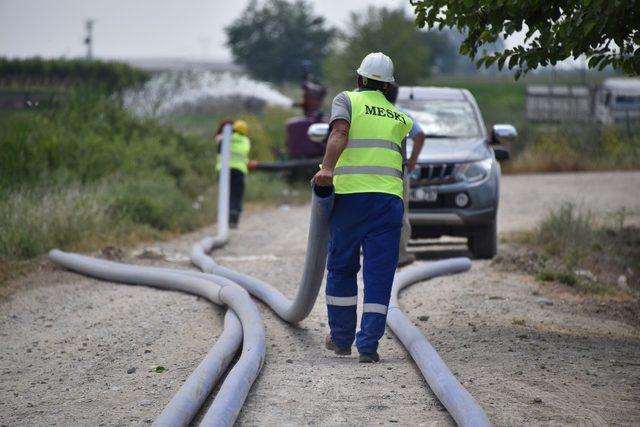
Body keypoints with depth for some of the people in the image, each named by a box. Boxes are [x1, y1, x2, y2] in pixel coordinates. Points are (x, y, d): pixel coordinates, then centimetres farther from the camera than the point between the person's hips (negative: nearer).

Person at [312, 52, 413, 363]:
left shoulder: (347, 100, 6)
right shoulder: (399, 117, 18)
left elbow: (339, 132, -13)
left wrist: (328, 167, -26)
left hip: (349, 195, -2)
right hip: (389, 197, 2)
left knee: (341, 267, 14)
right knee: (379, 273, 1)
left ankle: (341, 337, 21)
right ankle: (368, 344, -6)